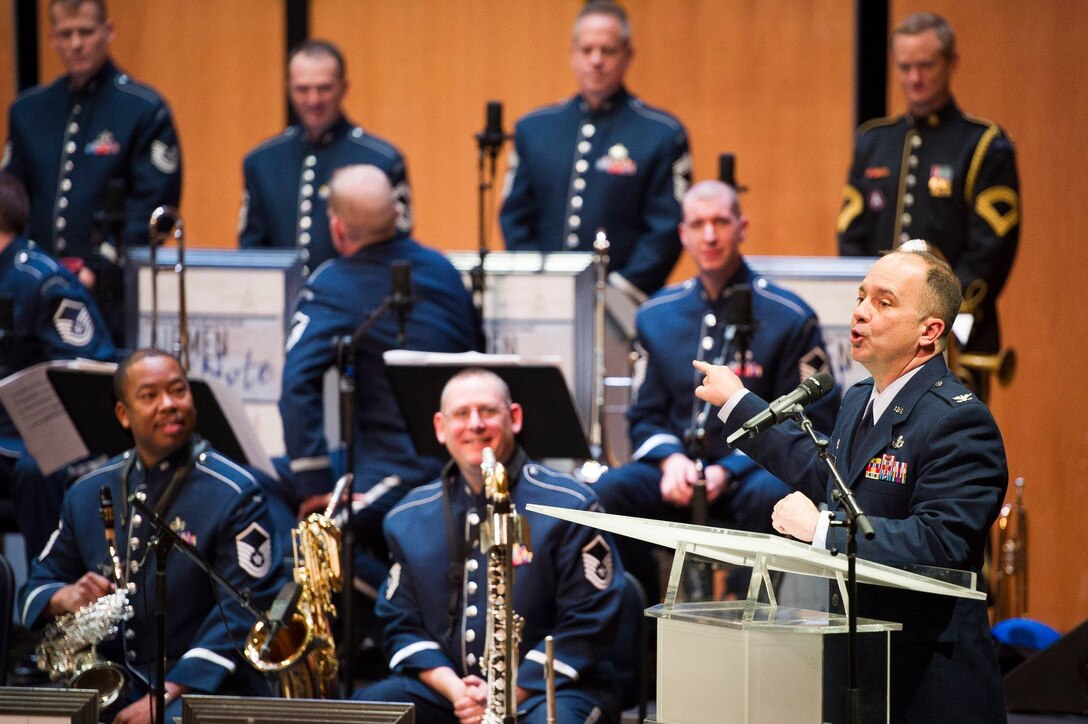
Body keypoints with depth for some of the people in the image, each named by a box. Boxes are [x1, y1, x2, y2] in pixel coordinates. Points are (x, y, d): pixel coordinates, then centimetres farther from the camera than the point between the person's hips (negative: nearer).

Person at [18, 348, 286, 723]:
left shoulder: (234, 494, -4)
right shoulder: (87, 493, 13)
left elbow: (245, 611, -12)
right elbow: (37, 588, 21)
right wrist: (65, 598, -6)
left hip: (201, 689, -5)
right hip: (105, 689, 5)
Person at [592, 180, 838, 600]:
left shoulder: (789, 317, -1)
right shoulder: (657, 316, 12)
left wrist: (730, 470, -16)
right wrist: (669, 458, -8)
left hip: (753, 473, -3)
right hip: (677, 472, 3)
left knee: (770, 495, -39)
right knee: (609, 490, -28)